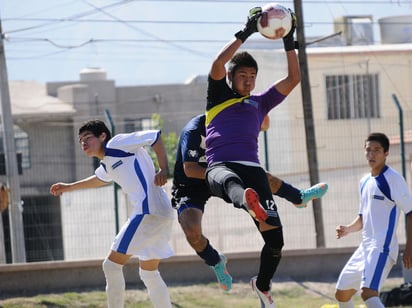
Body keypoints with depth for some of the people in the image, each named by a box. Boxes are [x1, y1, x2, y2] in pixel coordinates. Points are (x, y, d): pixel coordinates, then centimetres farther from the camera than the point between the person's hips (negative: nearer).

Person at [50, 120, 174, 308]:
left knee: (112, 264, -5)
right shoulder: (106, 165, 25)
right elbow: (99, 179, 49)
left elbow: (155, 136, -7)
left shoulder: (117, 143, -2)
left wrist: (163, 169, -15)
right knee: (149, 272, 17)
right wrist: (69, 187, 57)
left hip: (149, 211, -10)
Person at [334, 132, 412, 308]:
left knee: (368, 293, -28)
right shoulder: (365, 182, 16)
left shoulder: (393, 179, -9)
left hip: (382, 248, -9)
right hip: (365, 248, 9)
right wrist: (348, 229, 5)